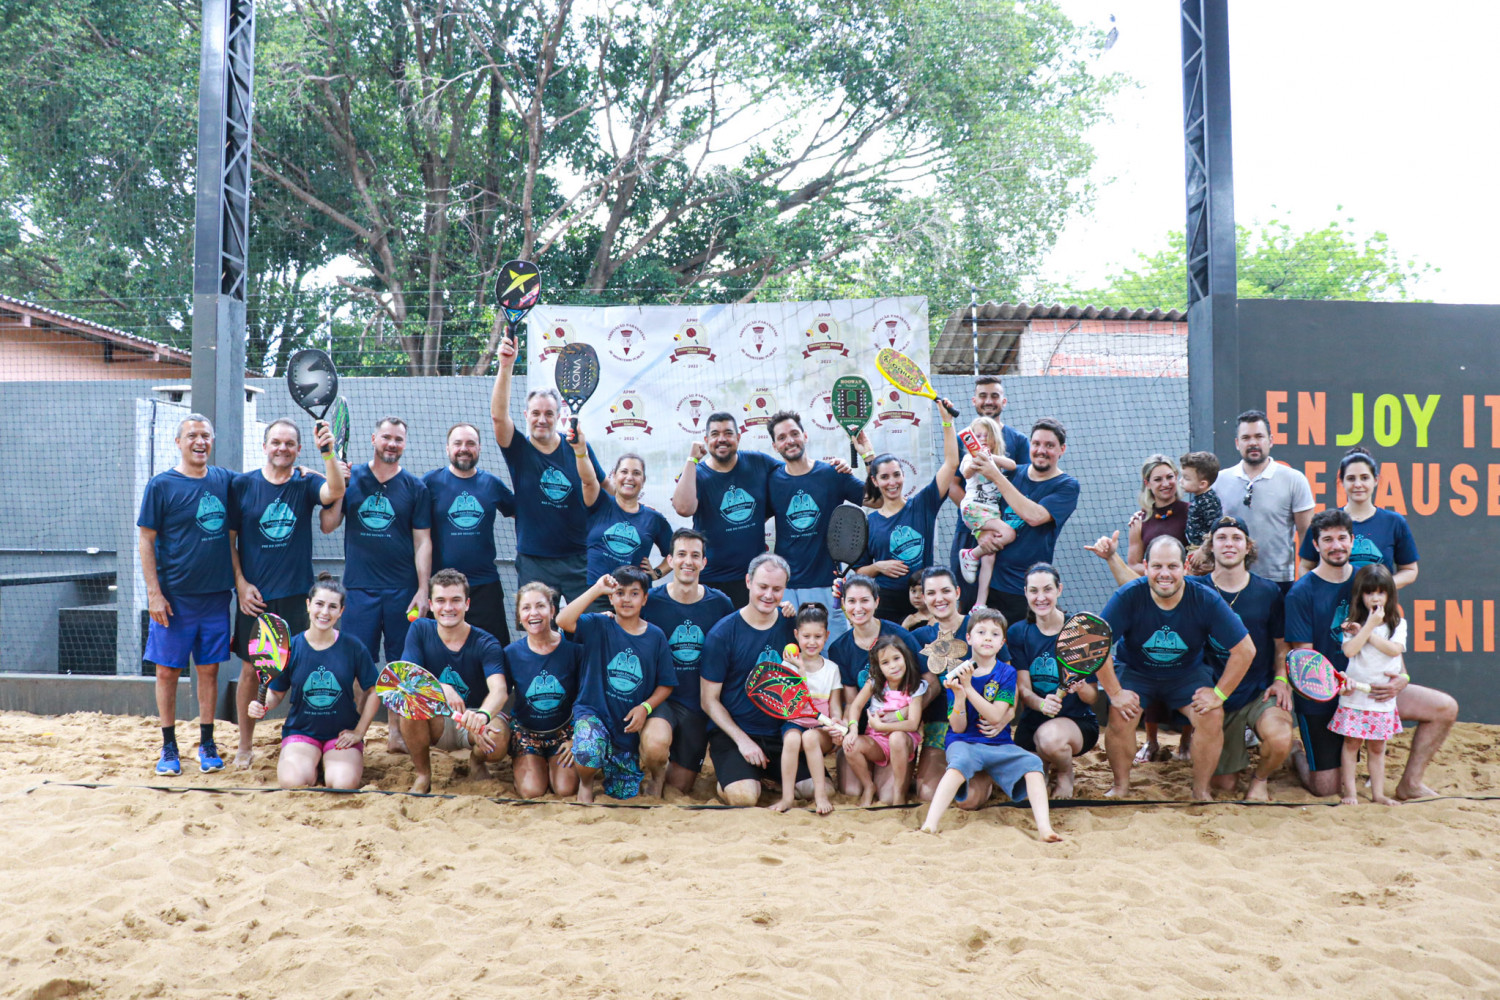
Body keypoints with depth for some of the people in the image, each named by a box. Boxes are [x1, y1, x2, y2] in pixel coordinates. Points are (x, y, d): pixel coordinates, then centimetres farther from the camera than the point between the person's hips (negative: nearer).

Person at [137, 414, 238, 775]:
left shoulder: (225, 480, 5)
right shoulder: (162, 484, -3)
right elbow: (147, 541, -4)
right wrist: (154, 593, -9)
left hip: (216, 594, 3)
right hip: (174, 597, -2)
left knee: (209, 669, 8)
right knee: (168, 671, 4)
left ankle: (207, 744, 18)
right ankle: (169, 746, 16)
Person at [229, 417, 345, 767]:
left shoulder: (306, 483, 1)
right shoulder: (242, 484, 2)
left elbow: (335, 491, -22)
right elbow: (229, 538, 5)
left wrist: (328, 452, -35)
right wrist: (241, 584, -3)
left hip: (297, 594, 0)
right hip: (254, 595, 0)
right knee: (250, 670, 7)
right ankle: (245, 745, 22)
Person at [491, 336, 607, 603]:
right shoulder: (519, 450, -1)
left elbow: (605, 489, 15)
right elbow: (498, 415, -17)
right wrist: (506, 366, -27)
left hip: (580, 559, 0)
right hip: (534, 563, 0)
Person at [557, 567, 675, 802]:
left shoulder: (655, 637, 2)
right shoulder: (598, 626, -5)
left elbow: (666, 684, 6)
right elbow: (563, 620, -25)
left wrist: (646, 707, -12)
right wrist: (597, 589, -22)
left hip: (631, 723, 2)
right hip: (594, 712, -2)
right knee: (587, 754, -34)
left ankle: (656, 774, 32)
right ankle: (585, 782, 4)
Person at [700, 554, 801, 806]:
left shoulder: (792, 623, 1)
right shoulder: (722, 634, -9)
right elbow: (710, 700, -5)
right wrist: (742, 740, -13)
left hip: (782, 731, 4)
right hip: (732, 731, -4)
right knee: (744, 797, -28)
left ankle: (764, 772, 16)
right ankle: (725, 776, 8)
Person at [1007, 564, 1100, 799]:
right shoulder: (1017, 633, -1)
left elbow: (1092, 696, -7)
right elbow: (1023, 689, -7)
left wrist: (1081, 687, -31)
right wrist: (1042, 704, -29)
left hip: (1078, 722, -3)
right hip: (1033, 722, 3)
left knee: (1050, 736, -37)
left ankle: (1065, 773, -1)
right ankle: (1044, 762, 25)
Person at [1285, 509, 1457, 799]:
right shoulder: (1300, 594, -12)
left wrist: (1402, 676, -14)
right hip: (1321, 698, -5)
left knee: (1445, 708, -11)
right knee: (1326, 788, -4)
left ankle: (1410, 784, 4)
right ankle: (1298, 755, 31)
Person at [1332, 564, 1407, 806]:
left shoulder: (1398, 623, 4)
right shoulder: (1354, 623, -1)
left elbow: (1395, 649, -12)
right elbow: (1349, 650, -15)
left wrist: (1366, 632, -13)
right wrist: (1370, 625, -15)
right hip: (1354, 693, -2)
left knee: (1378, 747, 9)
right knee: (1352, 743, 1)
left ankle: (1378, 793, 17)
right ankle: (1349, 791, 7)